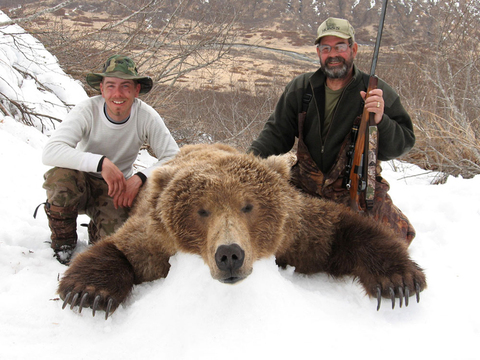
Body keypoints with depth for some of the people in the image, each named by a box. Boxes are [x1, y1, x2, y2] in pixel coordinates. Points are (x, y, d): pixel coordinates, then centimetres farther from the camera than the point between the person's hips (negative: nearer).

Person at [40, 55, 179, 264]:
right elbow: (50, 152, -35)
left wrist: (140, 178, -35)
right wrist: (101, 162, -47)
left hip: (118, 189, 1)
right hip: (83, 182, 0)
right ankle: (63, 240, -4)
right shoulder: (86, 111, -22)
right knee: (60, 176, -34)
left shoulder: (147, 117, -18)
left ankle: (96, 233, 16)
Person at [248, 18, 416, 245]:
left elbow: (403, 144, -5)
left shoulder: (378, 92, -2)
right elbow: (277, 132, 7)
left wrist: (381, 121, -26)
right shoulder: (300, 88, 5)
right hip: (304, 189, 3)